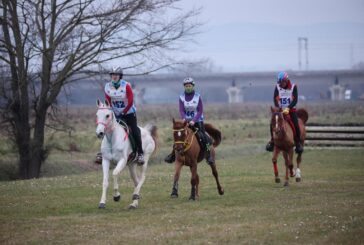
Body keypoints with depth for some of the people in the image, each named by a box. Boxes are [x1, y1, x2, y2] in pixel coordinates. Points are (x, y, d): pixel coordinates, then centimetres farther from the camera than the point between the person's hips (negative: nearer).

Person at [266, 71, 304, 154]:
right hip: (280, 110, 2)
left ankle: (298, 143, -1)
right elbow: (275, 99, -9)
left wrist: (288, 108, -28)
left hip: (291, 110, -2)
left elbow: (295, 100, -15)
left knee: (296, 125, -18)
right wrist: (278, 108, -24)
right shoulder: (277, 87, -2)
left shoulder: (293, 87, -7)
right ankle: (272, 140, 5)